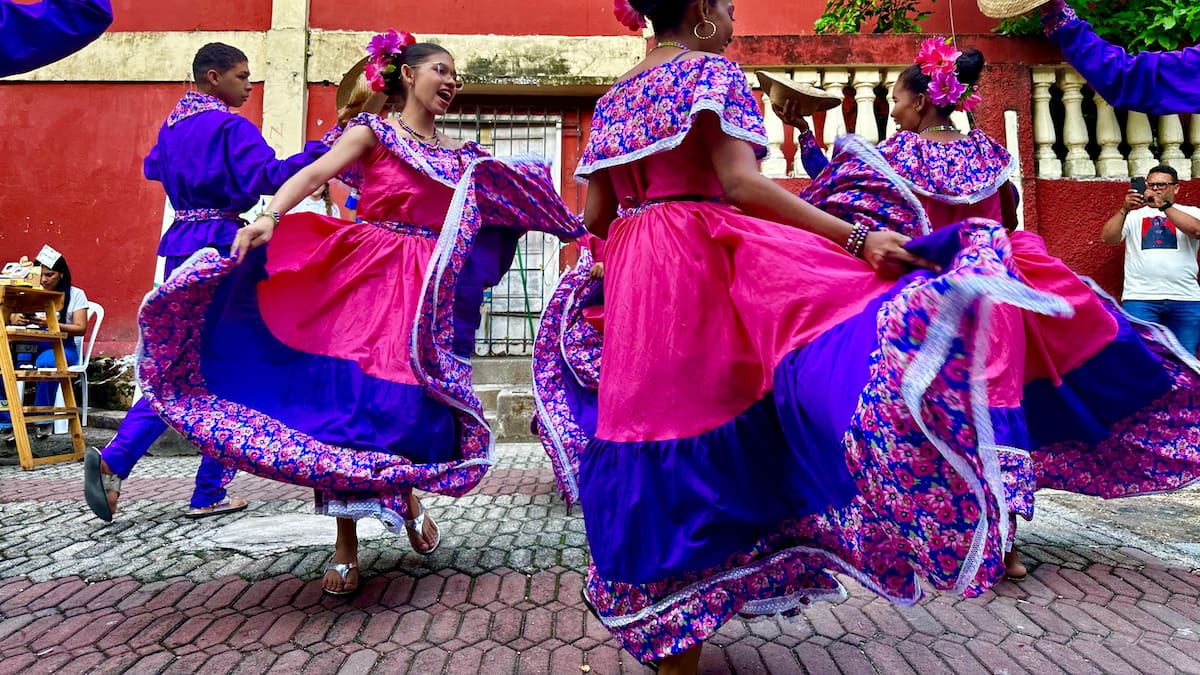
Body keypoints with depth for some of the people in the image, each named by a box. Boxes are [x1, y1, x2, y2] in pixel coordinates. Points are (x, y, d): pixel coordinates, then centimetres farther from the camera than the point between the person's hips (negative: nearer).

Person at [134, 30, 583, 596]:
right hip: (366, 277, -3)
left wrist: (577, 234, 17)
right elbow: (315, 174, -12)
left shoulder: (463, 154, 16)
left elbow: (510, 201, 21)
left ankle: (407, 497, 30)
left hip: (430, 290, 3)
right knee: (350, 397, -8)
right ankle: (346, 544, 3)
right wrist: (269, 216, -29)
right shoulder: (374, 132, 2)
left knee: (418, 403, -2)